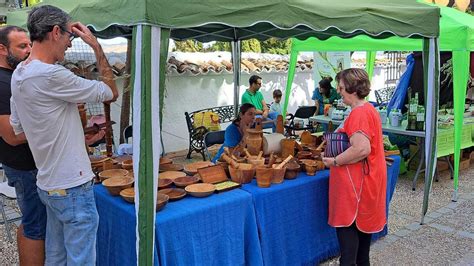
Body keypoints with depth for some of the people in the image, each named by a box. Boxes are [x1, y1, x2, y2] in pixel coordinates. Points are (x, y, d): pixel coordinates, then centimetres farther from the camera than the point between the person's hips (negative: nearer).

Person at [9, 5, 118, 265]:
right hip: (72, 187, -9)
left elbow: (17, 129, 16)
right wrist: (96, 46, -7)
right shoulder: (52, 75, -22)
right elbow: (110, 92, -13)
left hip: (48, 183, 9)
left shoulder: (18, 74, 7)